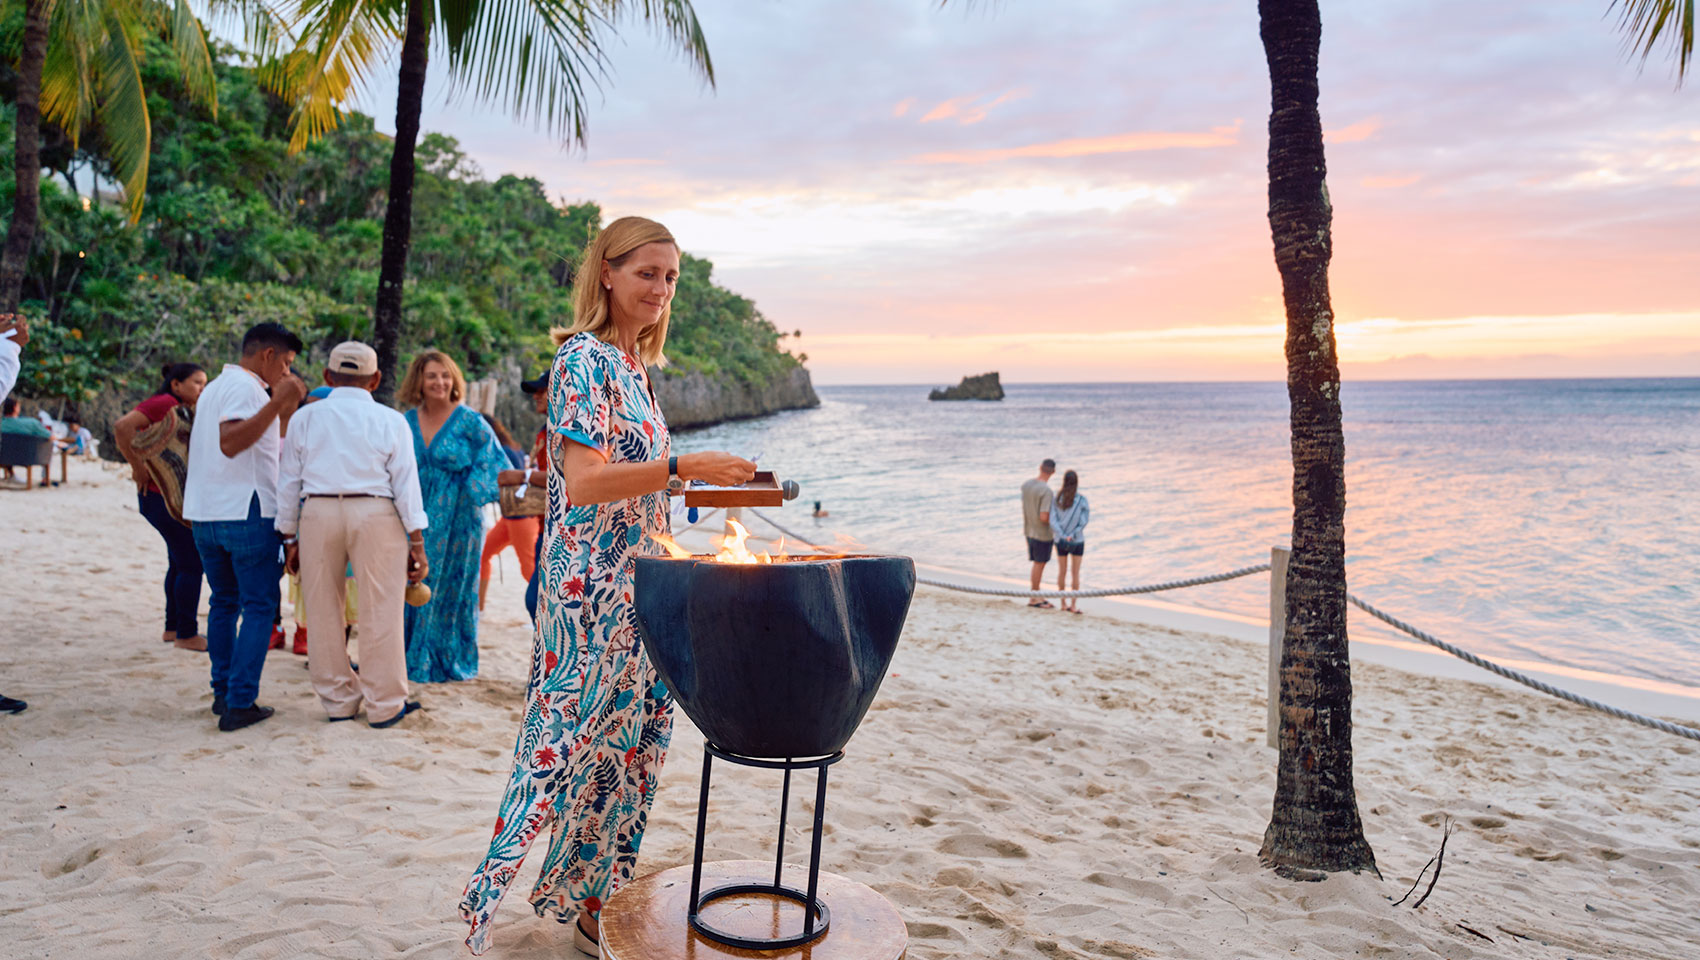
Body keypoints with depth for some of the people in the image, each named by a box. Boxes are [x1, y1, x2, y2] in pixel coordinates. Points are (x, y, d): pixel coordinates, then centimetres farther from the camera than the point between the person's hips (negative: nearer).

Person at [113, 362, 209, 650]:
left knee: (180, 562, 16)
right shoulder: (163, 404, -12)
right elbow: (122, 427, -24)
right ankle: (186, 634, 0)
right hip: (163, 497, -10)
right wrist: (137, 467, -19)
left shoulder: (184, 412, 16)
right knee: (191, 564, -7)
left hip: (180, 498, 10)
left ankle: (173, 627, 27)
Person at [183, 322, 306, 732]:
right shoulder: (246, 386, -10)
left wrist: (288, 406, 22)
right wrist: (277, 402, -28)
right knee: (259, 606, -3)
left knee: (224, 602, 16)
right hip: (247, 513, -9)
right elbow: (230, 442, -26)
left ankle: (223, 693, 19)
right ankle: (240, 704, -6)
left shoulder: (213, 388, 21)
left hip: (205, 513, 9)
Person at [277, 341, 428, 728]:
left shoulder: (304, 417, 8)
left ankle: (338, 700, 20)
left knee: (323, 611, 11)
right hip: (375, 514, -2)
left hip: (317, 514, 2)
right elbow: (405, 483, 0)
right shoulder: (391, 421, 3)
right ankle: (384, 705, 10)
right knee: (380, 611, 4)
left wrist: (289, 537, 15)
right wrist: (416, 542, 2)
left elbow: (289, 481, 9)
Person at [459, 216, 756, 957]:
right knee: (568, 746, -4)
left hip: (637, 589, 9)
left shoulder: (633, 365, 16)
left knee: (627, 747, 12)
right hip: (593, 592, -9)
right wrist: (681, 467, -28)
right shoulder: (584, 358, -11)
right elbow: (585, 482, -21)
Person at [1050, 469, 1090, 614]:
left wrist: (1063, 535, -13)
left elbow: (1053, 520, -12)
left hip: (1061, 540, 2)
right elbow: (1083, 522, -14)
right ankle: (1074, 605, 5)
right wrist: (1072, 535, -10)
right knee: (1076, 572, 7)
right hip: (1077, 541, -2)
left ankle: (1063, 603, 22)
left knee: (1062, 571, 14)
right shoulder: (1081, 499, -11)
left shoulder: (1057, 498, -7)